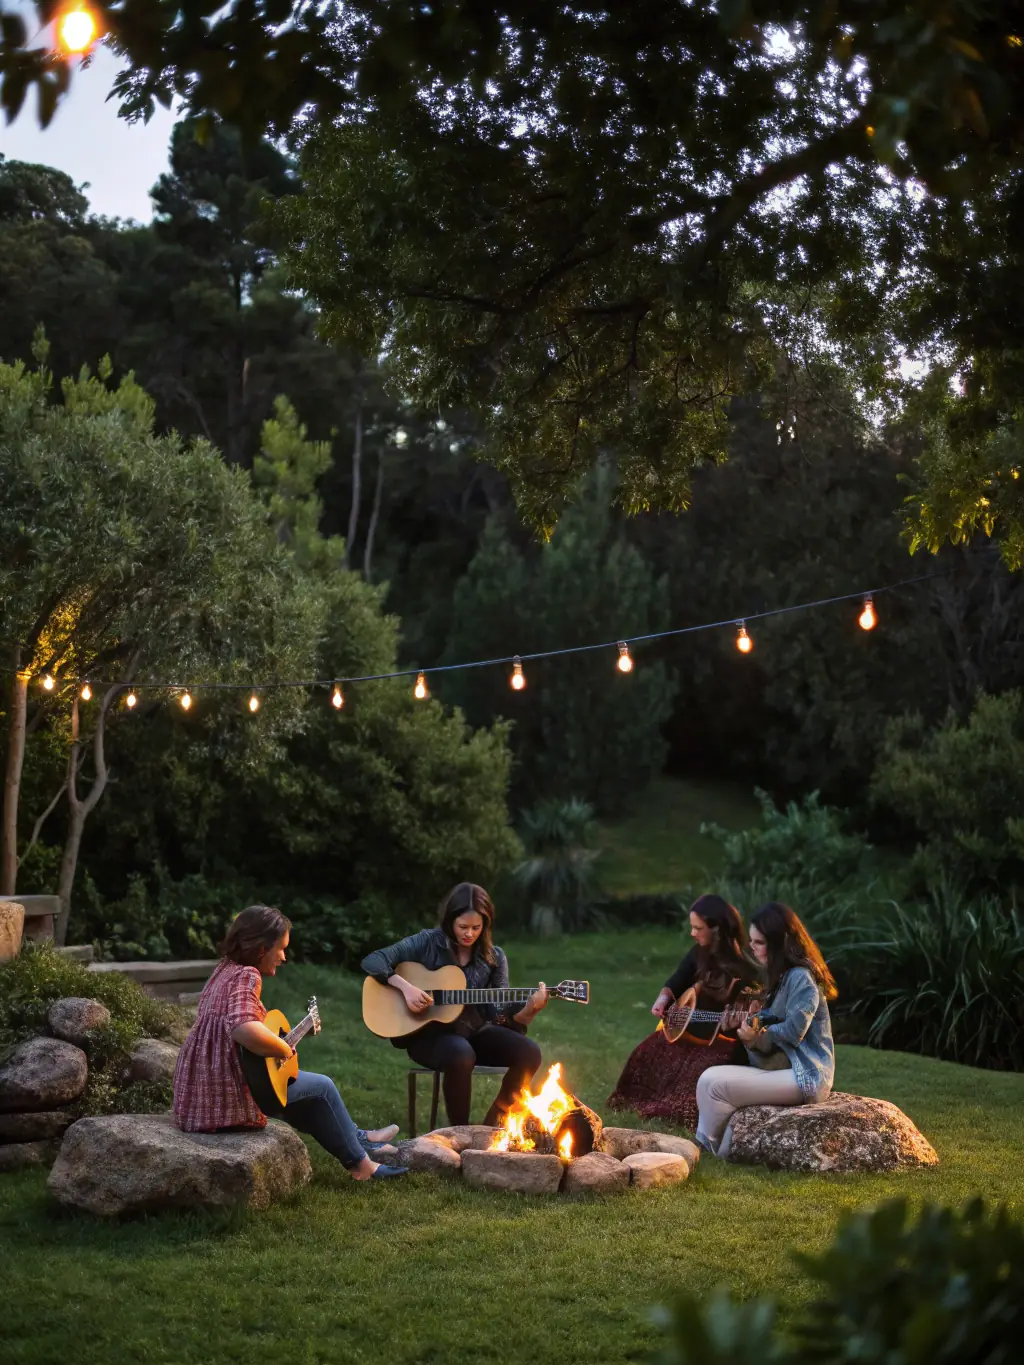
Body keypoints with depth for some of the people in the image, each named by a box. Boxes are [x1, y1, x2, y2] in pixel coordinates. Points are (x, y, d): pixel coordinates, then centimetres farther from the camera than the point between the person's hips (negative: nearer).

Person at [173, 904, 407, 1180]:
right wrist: (285, 1049, -19)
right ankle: (359, 1161, 26)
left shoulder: (225, 970, 10)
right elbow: (245, 1030, -37)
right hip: (226, 1098, -9)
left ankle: (358, 1140, 44)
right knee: (322, 1087, 11)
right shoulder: (245, 976, -19)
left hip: (199, 1095, 9)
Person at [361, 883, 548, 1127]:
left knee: (529, 1052, -20)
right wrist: (406, 986, -25)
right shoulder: (428, 942, -7)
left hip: (473, 1032, 5)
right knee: (461, 1054, -39)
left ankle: (491, 1127, -3)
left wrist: (529, 1009, -24)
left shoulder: (494, 958, 2)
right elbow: (372, 961, -11)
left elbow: (500, 1013, -3)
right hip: (428, 1034, -4)